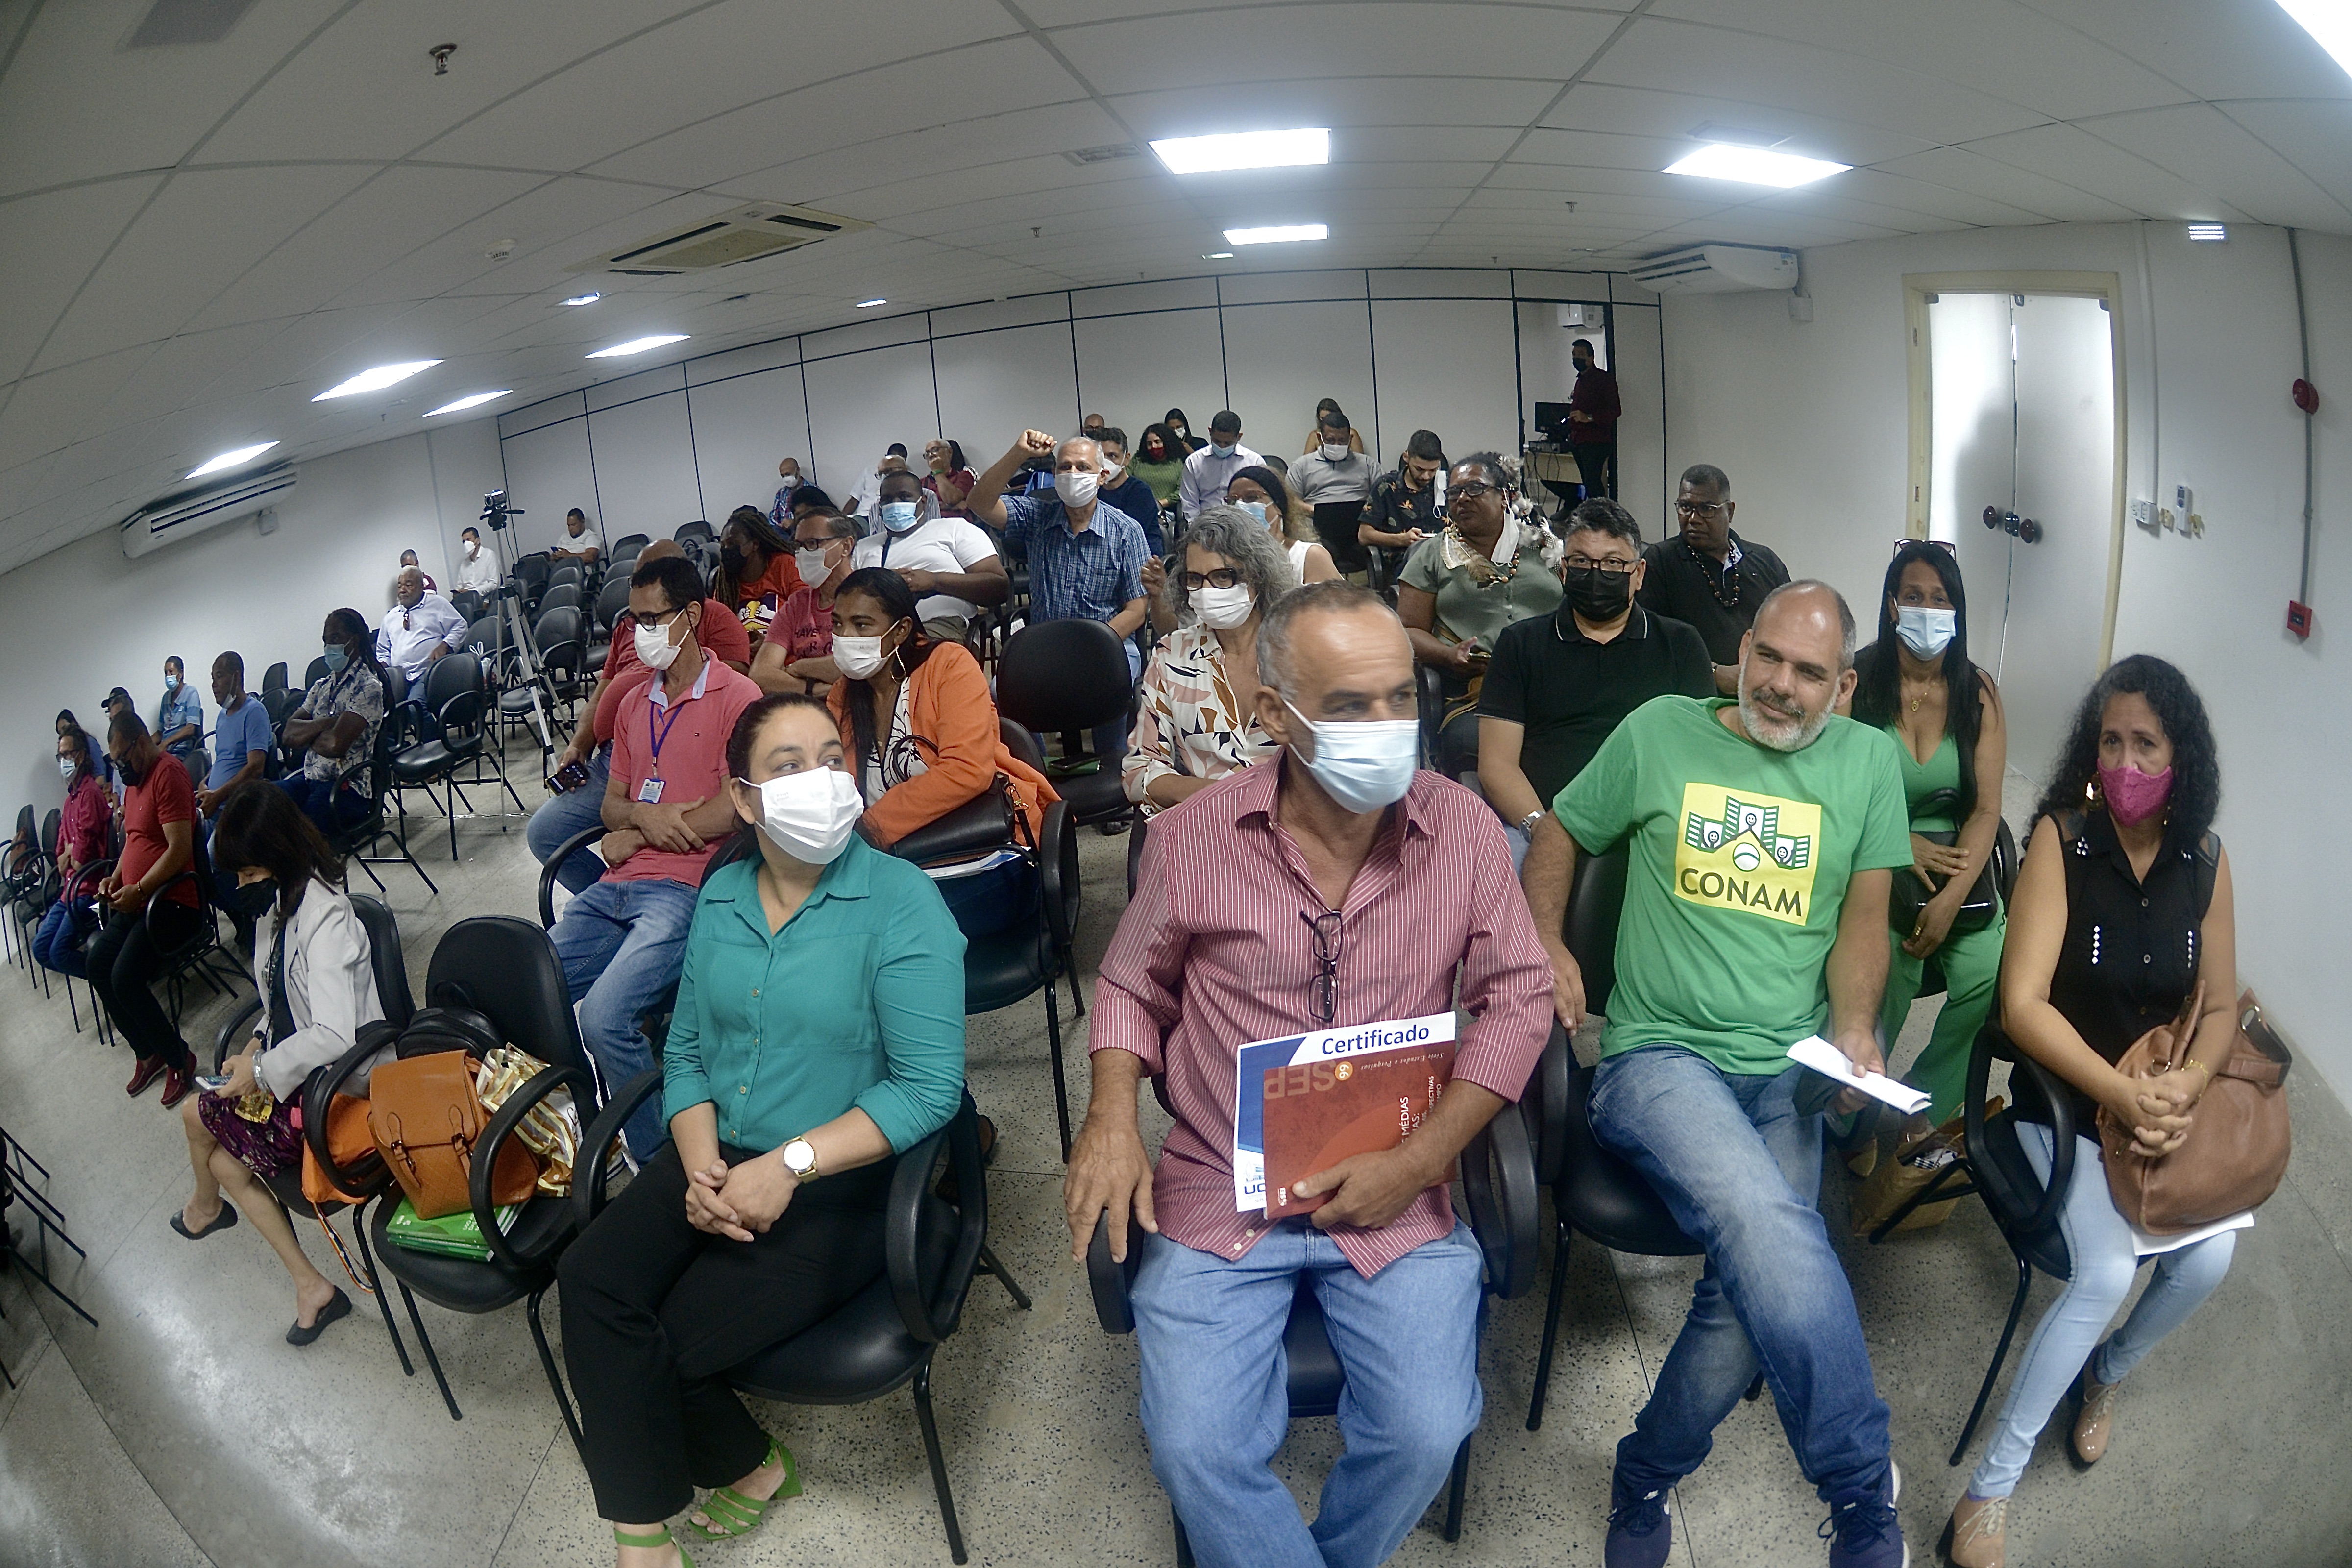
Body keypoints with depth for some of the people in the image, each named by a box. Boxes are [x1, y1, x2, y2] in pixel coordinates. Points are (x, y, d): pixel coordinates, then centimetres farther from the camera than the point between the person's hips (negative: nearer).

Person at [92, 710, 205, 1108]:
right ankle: (149, 1052, 12)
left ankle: (178, 1057, -2)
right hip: (135, 901, 10)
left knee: (125, 978, -20)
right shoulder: (133, 781, 16)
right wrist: (116, 877, 11)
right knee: (97, 965, 1)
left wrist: (138, 890, -20)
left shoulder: (169, 775, -15)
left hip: (173, 901, -10)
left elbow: (179, 849, -22)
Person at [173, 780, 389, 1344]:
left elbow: (333, 1035, -34)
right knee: (226, 1163, 6)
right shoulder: (281, 904, 3)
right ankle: (311, 1287, 11)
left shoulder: (325, 919, -26)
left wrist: (262, 1071, -20)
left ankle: (205, 1207, 41)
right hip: (295, 1071, 9)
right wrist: (259, 1043, 1)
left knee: (196, 1114, 5)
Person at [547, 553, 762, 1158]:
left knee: (603, 1016, -27)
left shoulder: (736, 695, -2)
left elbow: (738, 807, -12)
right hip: (614, 889, 8)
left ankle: (657, 1161, -10)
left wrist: (637, 835, -2)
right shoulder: (634, 702, 23)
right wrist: (644, 815, -3)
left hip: (683, 888, -8)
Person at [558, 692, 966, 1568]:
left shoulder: (901, 903, -14)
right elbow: (687, 1050, 11)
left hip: (844, 1182, -5)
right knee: (590, 1280, -16)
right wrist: (699, 1162, -8)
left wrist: (789, 1165, -21)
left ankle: (746, 1467, 18)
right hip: (721, 1158, 6)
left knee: (670, 1345, -15)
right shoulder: (721, 897, 6)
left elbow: (931, 1086, -19)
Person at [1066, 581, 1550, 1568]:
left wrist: (1420, 1160, -10)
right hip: (1219, 1194, 0)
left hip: (1397, 1196, 1)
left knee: (1426, 1434, -13)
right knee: (1196, 1451, -14)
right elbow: (1133, 987, 9)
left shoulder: (1464, 830, -7)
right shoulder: (1192, 837, -6)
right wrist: (1111, 1109, -9)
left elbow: (1516, 999, -1)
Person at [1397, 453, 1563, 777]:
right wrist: (1451, 655, -11)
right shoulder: (1432, 554, 15)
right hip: (1468, 693, -1)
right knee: (1468, 741, -34)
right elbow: (1410, 630, 10)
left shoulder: (1545, 546, 18)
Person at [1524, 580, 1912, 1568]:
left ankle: (1647, 1477, 6)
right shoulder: (1660, 731, 6)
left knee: (1758, 1282, -21)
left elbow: (1863, 915, 10)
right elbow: (1560, 832, 16)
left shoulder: (1869, 762, 10)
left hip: (1788, 1071, 2)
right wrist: (1543, 940, 2)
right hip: (1658, 1054, -2)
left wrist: (1853, 1030, -6)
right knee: (1774, 1236, -31)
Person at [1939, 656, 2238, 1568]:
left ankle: (2106, 1373, 21)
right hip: (2062, 1098, -4)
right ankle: (1990, 1491, -7)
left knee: (2207, 1260, -15)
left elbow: (2220, 1006, 5)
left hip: (2163, 1099, 5)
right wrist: (2122, 1096, -25)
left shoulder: (2204, 861, -1)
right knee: (2107, 1270, -21)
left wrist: (2189, 1084, -14)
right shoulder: (2061, 838, -15)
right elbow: (2023, 1003, -20)